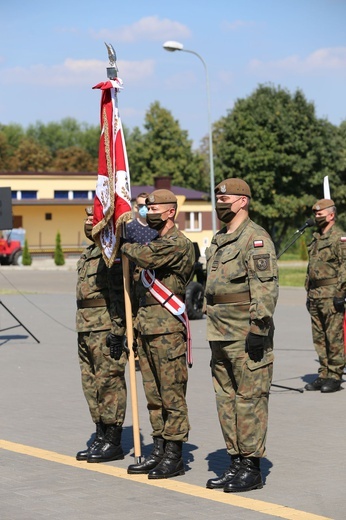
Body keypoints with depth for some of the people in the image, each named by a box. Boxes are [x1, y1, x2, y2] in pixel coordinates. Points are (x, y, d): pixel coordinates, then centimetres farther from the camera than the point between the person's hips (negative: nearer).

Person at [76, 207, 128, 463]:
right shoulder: (88, 254, 19)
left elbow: (121, 294, -18)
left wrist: (117, 332, -22)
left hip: (106, 329, -10)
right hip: (87, 330, 10)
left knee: (109, 383, -5)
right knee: (92, 384, 12)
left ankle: (113, 442, -1)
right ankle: (101, 437, 19)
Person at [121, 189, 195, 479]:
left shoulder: (178, 243, -11)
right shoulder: (152, 241, 19)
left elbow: (145, 257, -27)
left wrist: (124, 245, -7)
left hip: (168, 327, -10)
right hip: (146, 325, 10)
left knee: (172, 393, -5)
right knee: (154, 395, 12)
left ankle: (174, 457, -1)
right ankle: (159, 452, 18)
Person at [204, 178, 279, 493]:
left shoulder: (256, 237, -11)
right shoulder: (220, 240, 18)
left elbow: (266, 287, -17)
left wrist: (259, 328, -22)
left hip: (247, 335, -10)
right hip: (221, 336, 10)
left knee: (249, 398, -5)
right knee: (227, 399, 11)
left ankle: (252, 469, -1)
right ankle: (236, 463, 19)